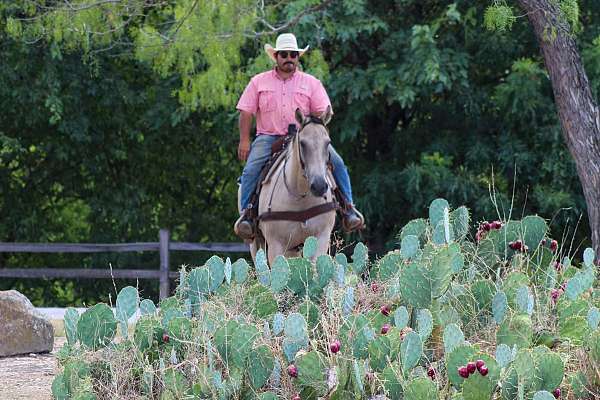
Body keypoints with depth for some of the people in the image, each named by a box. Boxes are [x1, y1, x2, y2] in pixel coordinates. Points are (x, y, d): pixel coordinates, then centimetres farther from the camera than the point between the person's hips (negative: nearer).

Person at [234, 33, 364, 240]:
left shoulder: (311, 83, 11)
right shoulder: (259, 82, 11)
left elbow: (321, 113, 5)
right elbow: (246, 112, 7)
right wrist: (244, 141, -5)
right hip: (269, 137, 0)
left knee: (337, 163, -17)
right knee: (251, 169, -27)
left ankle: (348, 207, -12)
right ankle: (246, 213, -23)